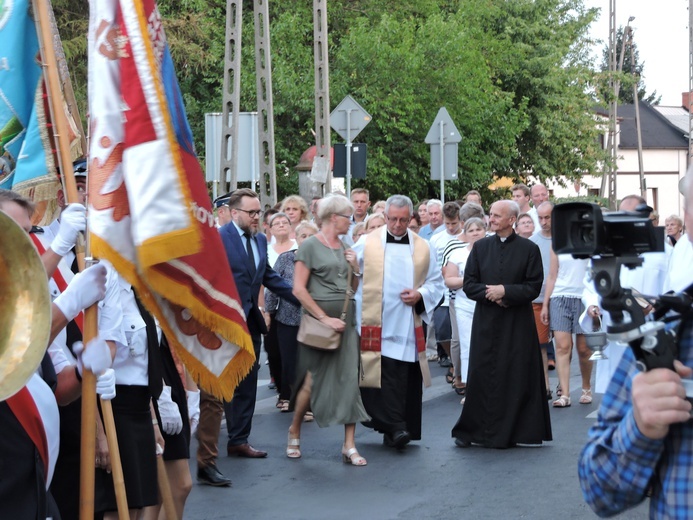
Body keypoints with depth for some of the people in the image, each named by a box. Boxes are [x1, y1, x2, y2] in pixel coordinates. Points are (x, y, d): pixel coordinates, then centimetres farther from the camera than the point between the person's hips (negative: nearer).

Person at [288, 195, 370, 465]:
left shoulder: (345, 247, 13)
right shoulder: (310, 246, -7)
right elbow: (299, 289, -13)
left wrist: (356, 269, 1)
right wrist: (324, 318, -16)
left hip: (345, 320, 6)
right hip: (318, 318, -6)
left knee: (349, 380, -1)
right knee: (313, 381, -1)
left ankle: (349, 445, 1)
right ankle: (294, 431, 22)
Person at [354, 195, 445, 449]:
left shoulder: (423, 248, 9)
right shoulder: (367, 244, 3)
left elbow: (436, 281, 14)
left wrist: (421, 295, -5)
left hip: (409, 327, 2)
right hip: (376, 325, -2)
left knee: (406, 379, 1)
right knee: (384, 377, -11)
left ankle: (394, 432, 9)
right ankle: (395, 427, -9)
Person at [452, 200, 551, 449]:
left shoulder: (529, 249, 0)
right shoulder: (481, 247, 8)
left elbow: (534, 287, -4)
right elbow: (469, 285, 5)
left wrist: (505, 291, -15)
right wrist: (490, 294, -12)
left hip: (517, 324, -2)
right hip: (486, 322, 2)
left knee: (516, 379, -1)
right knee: (481, 376, 3)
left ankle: (509, 432, 8)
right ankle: (471, 430, 11)